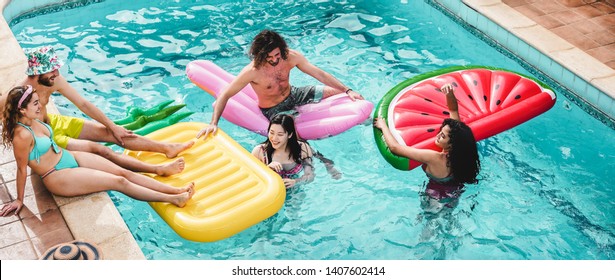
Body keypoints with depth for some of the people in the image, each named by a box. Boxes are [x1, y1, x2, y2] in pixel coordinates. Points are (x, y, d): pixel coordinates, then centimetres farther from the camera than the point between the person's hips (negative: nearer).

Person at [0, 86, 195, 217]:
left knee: (124, 172, -1)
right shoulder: (22, 135, -27)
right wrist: (19, 200, -9)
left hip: (69, 157, 9)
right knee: (118, 182, -13)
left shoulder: (32, 120, -3)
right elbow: (22, 169, -19)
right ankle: (173, 199, -10)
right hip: (58, 177, -9)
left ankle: (176, 190, -2)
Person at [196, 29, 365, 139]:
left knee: (335, 92, -4)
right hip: (273, 110, -4)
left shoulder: (290, 57, -18)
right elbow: (224, 95, -23)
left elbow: (320, 74, -11)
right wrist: (213, 123, -34)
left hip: (292, 95, 4)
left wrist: (347, 90, -15)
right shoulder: (252, 72, -29)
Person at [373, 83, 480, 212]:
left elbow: (395, 147, -35)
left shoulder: (434, 159, -41)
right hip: (455, 198, 6)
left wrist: (383, 126, -21)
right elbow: (453, 110, -14)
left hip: (437, 202, -6)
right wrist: (450, 94, -33)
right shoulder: (460, 151, -24)